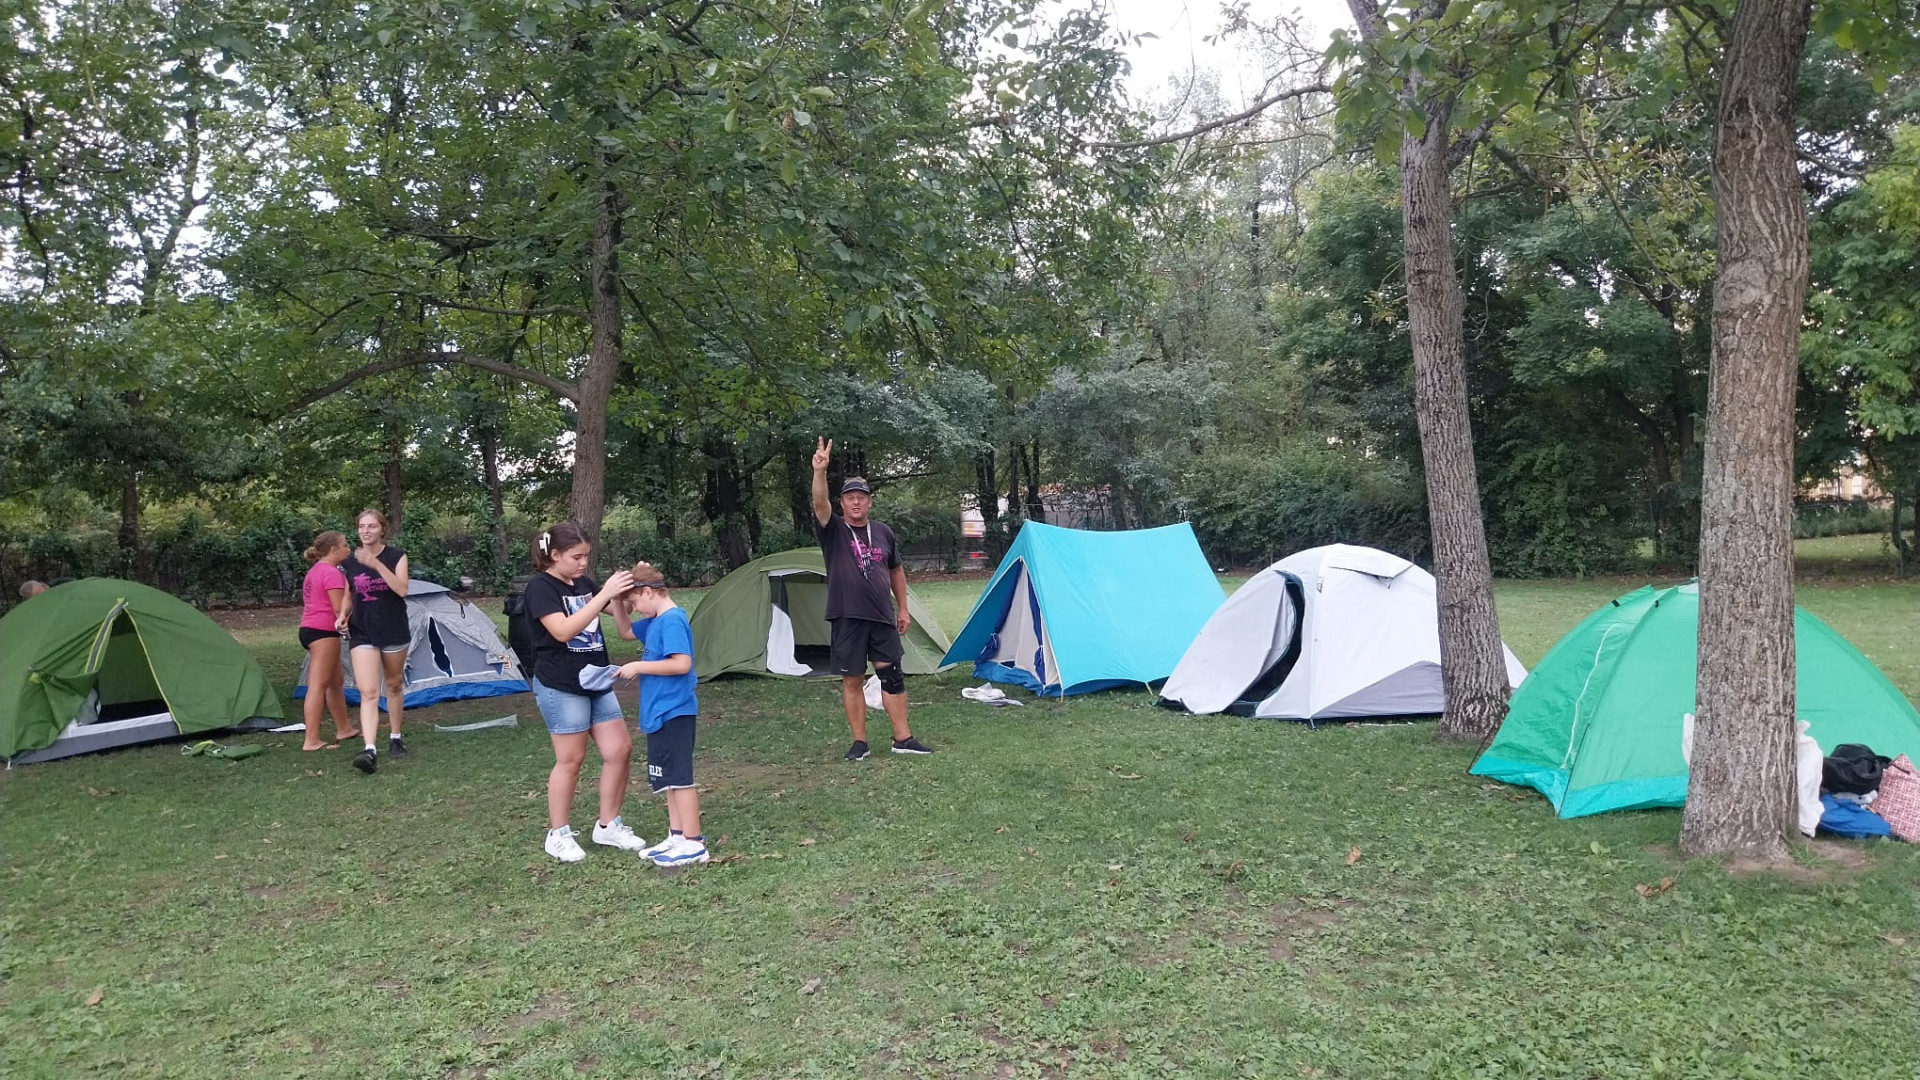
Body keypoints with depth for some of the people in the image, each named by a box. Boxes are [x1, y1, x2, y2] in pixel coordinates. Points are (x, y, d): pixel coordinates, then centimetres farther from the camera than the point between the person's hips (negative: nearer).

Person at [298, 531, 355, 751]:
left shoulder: (313, 572, 18)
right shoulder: (332, 573, -14)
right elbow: (339, 609, -18)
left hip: (308, 629, 11)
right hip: (323, 632, -11)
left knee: (336, 682, 18)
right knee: (318, 686, -10)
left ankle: (343, 730, 28)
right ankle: (312, 741, -11)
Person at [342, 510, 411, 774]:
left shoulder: (396, 556, -4)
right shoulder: (350, 562, 3)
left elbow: (402, 589, -19)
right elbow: (349, 596, 14)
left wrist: (376, 564, -29)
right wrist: (343, 616, -6)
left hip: (394, 632, -1)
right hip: (362, 634, 1)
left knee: (393, 685, 14)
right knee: (368, 692, -11)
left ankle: (395, 738, 31)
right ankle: (370, 750, -23)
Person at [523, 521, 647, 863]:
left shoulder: (584, 584, 9)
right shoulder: (541, 587, -13)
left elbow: (620, 613, 11)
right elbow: (563, 630, -26)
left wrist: (628, 588, -10)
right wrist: (604, 594, -30)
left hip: (596, 682, 7)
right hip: (560, 687, -7)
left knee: (620, 750, 6)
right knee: (570, 759, 0)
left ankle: (608, 826, 19)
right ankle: (558, 835, 16)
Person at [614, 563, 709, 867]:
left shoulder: (673, 620, -18)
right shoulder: (655, 621, 11)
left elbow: (682, 664, -26)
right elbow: (626, 632, 27)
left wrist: (638, 666, -19)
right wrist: (618, 604, 10)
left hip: (674, 712, -10)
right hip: (661, 713, 10)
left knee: (679, 778, -5)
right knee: (669, 778, 15)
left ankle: (693, 844, 1)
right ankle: (677, 837, 24)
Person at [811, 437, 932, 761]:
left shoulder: (884, 533, 8)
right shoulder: (833, 530, -3)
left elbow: (897, 572, 18)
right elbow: (819, 503, -23)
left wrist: (903, 608, 15)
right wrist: (819, 471, -40)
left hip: (882, 616, 3)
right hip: (847, 618, -3)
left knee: (892, 676, 5)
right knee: (851, 680, 4)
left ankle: (903, 739, 13)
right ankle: (859, 742, 14)